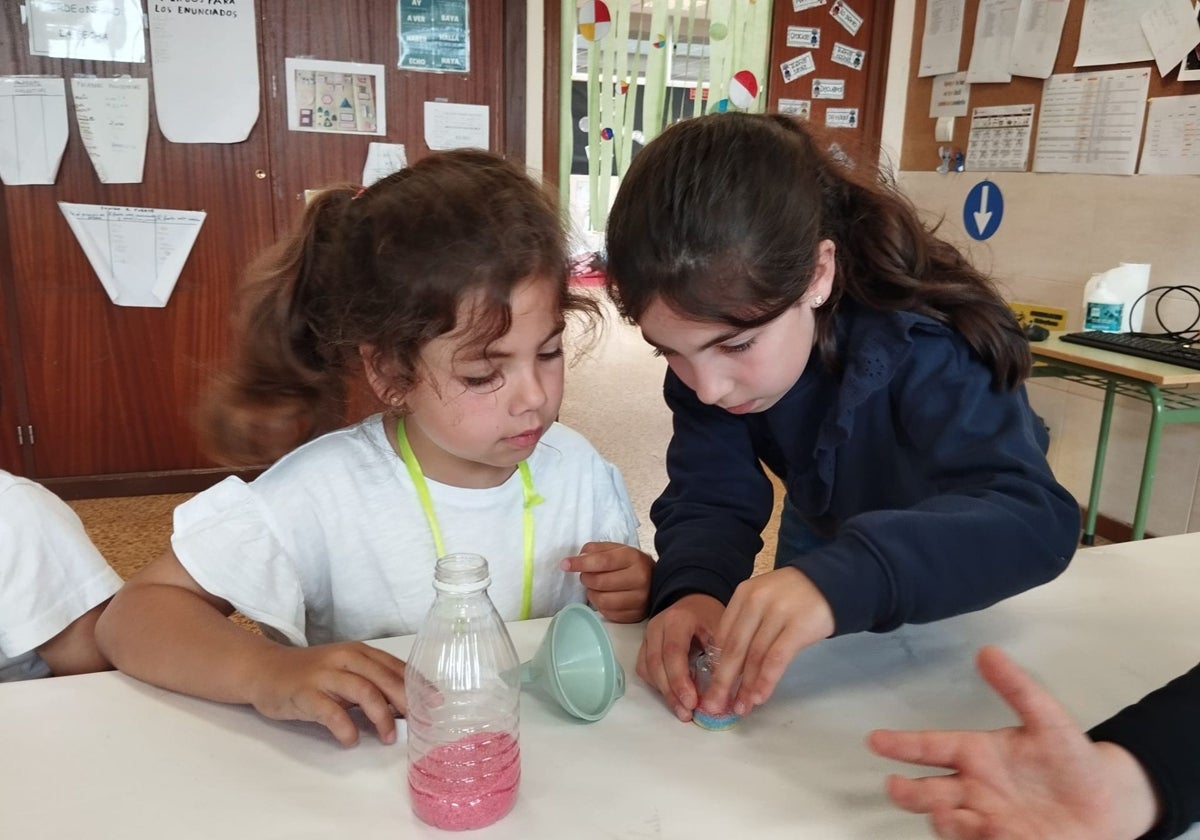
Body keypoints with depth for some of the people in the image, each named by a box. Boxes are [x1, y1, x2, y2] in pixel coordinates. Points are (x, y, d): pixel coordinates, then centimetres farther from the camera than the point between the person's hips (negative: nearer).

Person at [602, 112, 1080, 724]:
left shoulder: (923, 347, -36)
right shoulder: (707, 337, -23)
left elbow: (1034, 518, -45)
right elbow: (711, 495, -25)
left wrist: (842, 578, -61)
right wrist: (693, 589, -46)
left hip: (948, 563, -2)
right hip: (822, 533, 3)